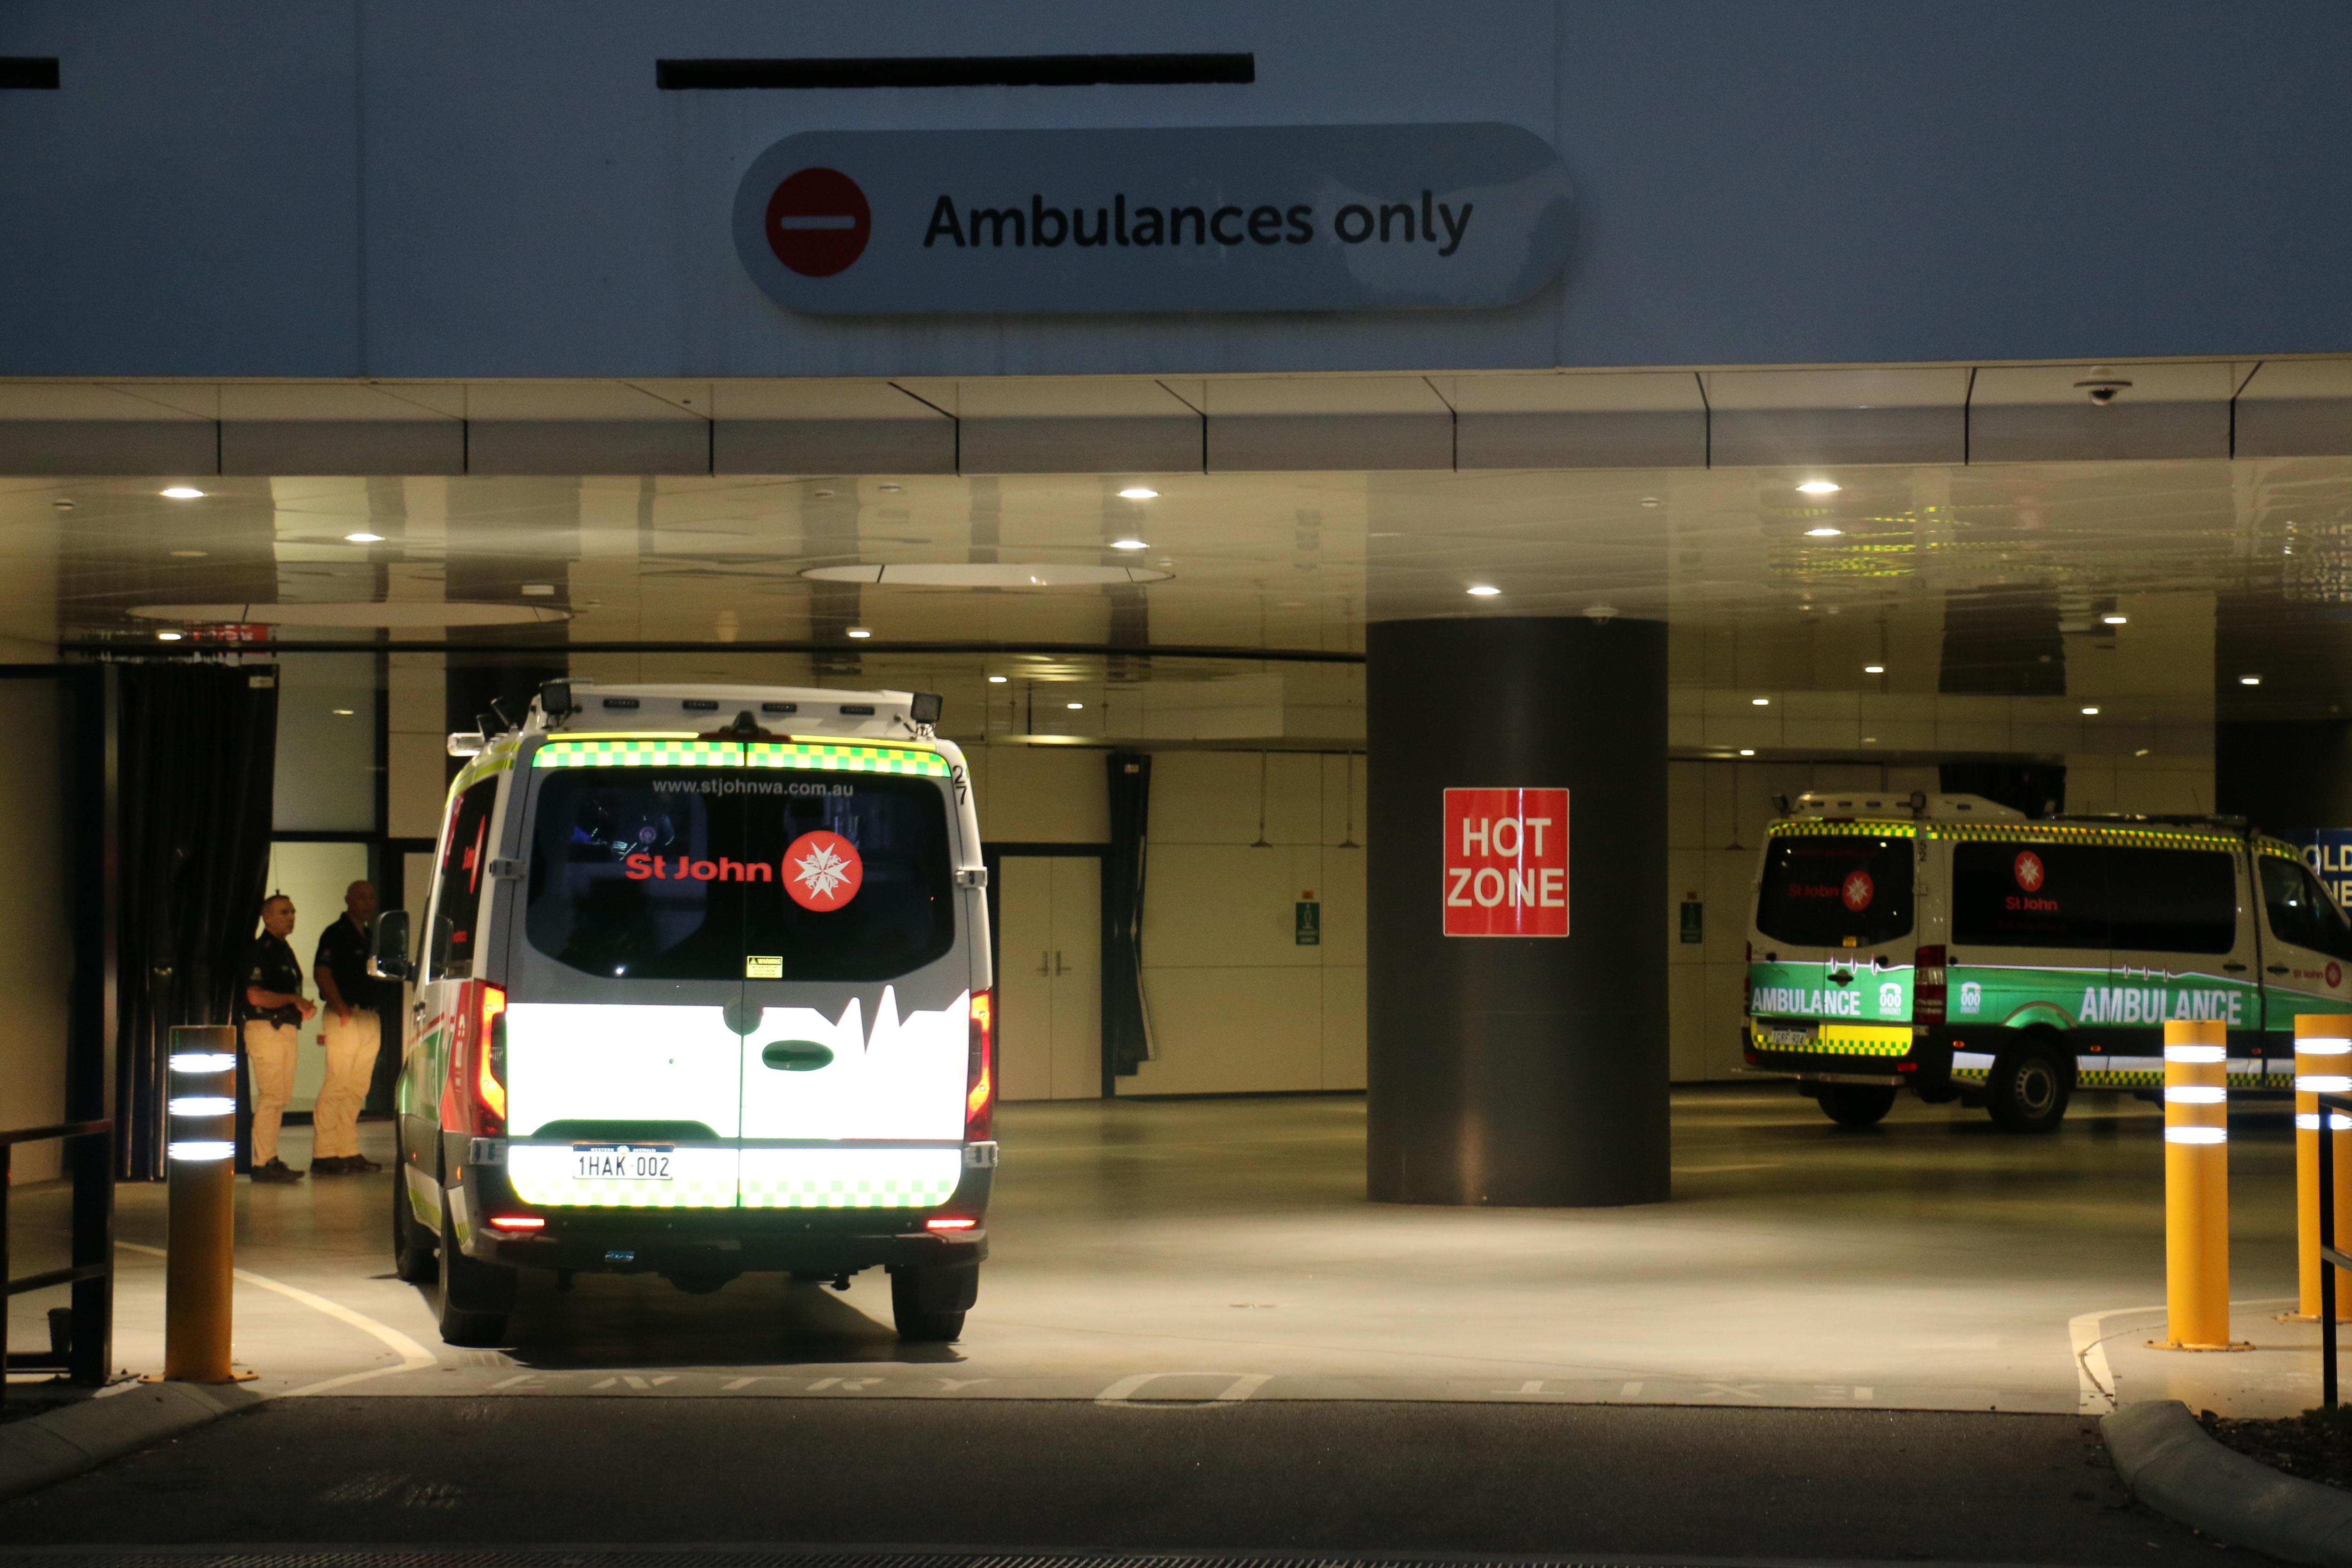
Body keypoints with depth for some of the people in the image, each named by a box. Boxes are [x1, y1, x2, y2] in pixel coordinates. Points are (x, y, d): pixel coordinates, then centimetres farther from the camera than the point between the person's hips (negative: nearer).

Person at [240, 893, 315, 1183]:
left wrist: (302, 1006, 9)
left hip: (286, 1030, 10)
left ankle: (271, 1160, 16)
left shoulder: (284, 950, 19)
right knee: (271, 1097, -11)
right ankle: (263, 1163, -10)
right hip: (265, 1029, -10)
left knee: (282, 1097, 11)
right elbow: (256, 996, -20)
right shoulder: (259, 951, -11)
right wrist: (294, 1000, -14)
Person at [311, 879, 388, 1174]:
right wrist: (341, 1009, -21)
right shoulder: (337, 934, -7)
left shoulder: (369, 937, 19)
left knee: (358, 1089, 9)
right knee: (337, 1086, -11)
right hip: (345, 1018, -9)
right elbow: (321, 973, -15)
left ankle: (348, 1153, 14)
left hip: (369, 1019, 9)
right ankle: (323, 1156, -11)